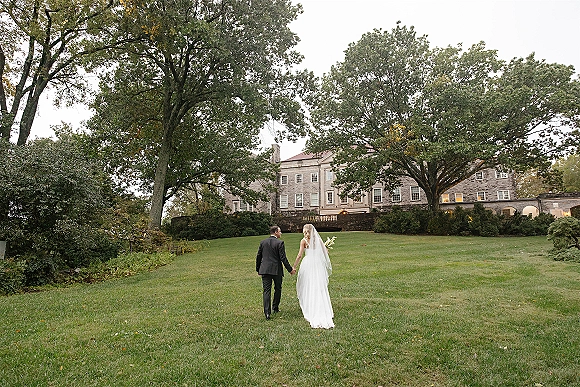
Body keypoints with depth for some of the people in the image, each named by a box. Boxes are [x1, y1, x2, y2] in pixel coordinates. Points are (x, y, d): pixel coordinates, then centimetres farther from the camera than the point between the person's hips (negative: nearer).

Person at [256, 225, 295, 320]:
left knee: (266, 291, 2)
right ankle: (275, 307, 29)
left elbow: (258, 256, 10)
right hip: (276, 270, -3)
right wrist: (290, 269, -3)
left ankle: (267, 312, -6)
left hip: (265, 269, 3)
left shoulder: (263, 242, 6)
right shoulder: (280, 243, -9)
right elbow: (283, 258, -12)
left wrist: (258, 269, 22)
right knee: (278, 289, 18)